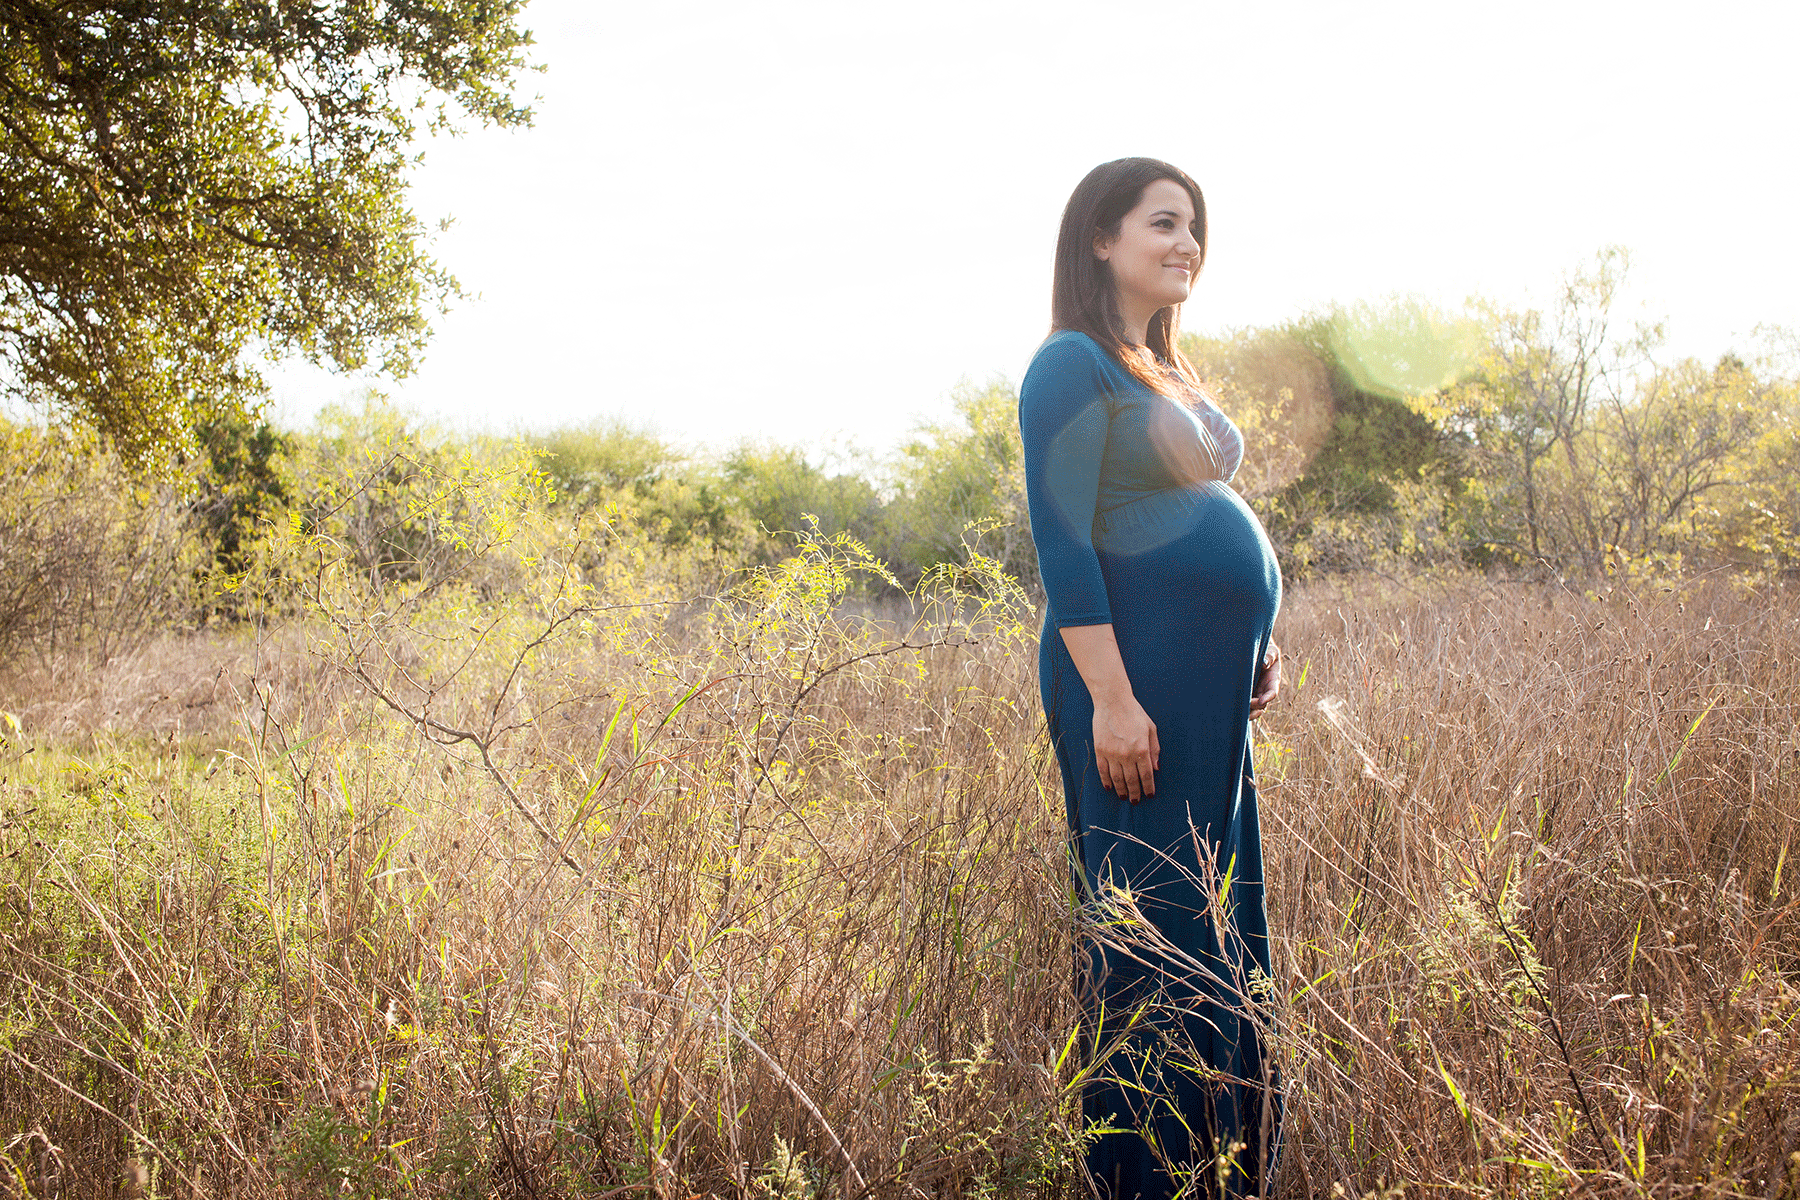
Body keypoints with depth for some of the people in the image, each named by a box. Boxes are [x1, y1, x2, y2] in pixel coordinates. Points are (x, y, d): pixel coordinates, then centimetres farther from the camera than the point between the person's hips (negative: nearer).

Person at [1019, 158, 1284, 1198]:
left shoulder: (1170, 374, 20)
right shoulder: (1074, 365, -8)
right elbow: (1064, 540, -15)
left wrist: (1257, 638, 14)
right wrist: (1111, 697, -20)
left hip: (1215, 692, 10)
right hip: (1139, 683, -9)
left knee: (1227, 933, 13)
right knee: (1154, 931, -4)